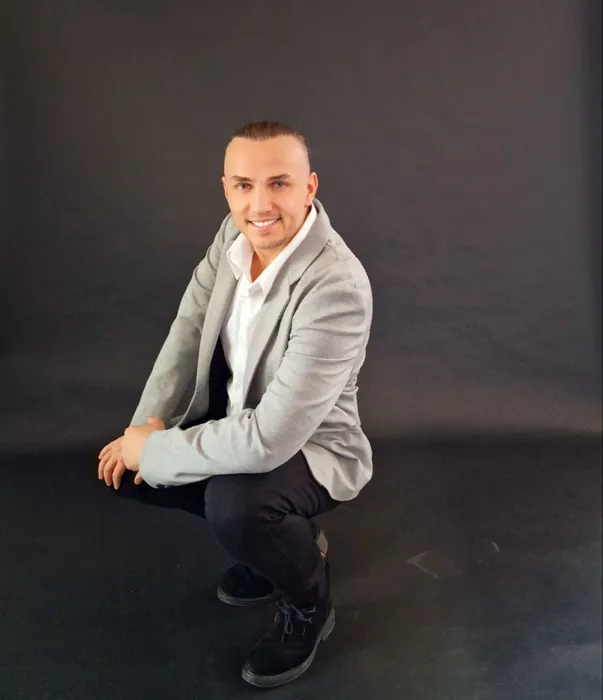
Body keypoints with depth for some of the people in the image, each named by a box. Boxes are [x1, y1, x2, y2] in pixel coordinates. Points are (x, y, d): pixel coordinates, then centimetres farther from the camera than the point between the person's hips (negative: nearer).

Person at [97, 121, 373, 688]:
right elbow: (190, 323, -1)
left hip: (308, 444, -7)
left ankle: (308, 606, 1)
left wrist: (155, 451, -26)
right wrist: (149, 423, -10)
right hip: (235, 420, 8)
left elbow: (267, 440, -38)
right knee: (121, 466, 2)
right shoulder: (237, 231, -11)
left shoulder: (336, 288, -36)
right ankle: (273, 535, 18)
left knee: (233, 504, -36)